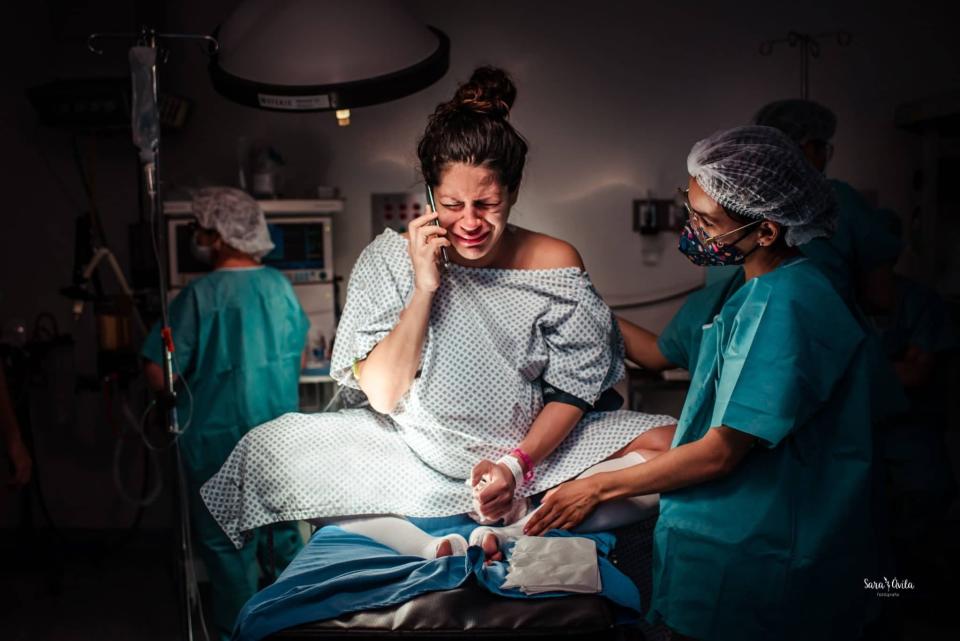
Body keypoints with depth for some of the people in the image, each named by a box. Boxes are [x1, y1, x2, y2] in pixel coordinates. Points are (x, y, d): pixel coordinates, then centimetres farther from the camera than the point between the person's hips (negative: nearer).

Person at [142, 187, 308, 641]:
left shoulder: (200, 296, -19)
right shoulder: (279, 284, -2)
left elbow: (158, 375, -19)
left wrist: (187, 382, 2)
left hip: (221, 443, -6)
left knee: (228, 546, 11)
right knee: (283, 534, 22)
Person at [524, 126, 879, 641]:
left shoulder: (783, 307, -24)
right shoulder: (738, 291, 5)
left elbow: (721, 453, -23)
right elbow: (660, 352, 17)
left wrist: (598, 488, -15)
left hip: (755, 555, -8)